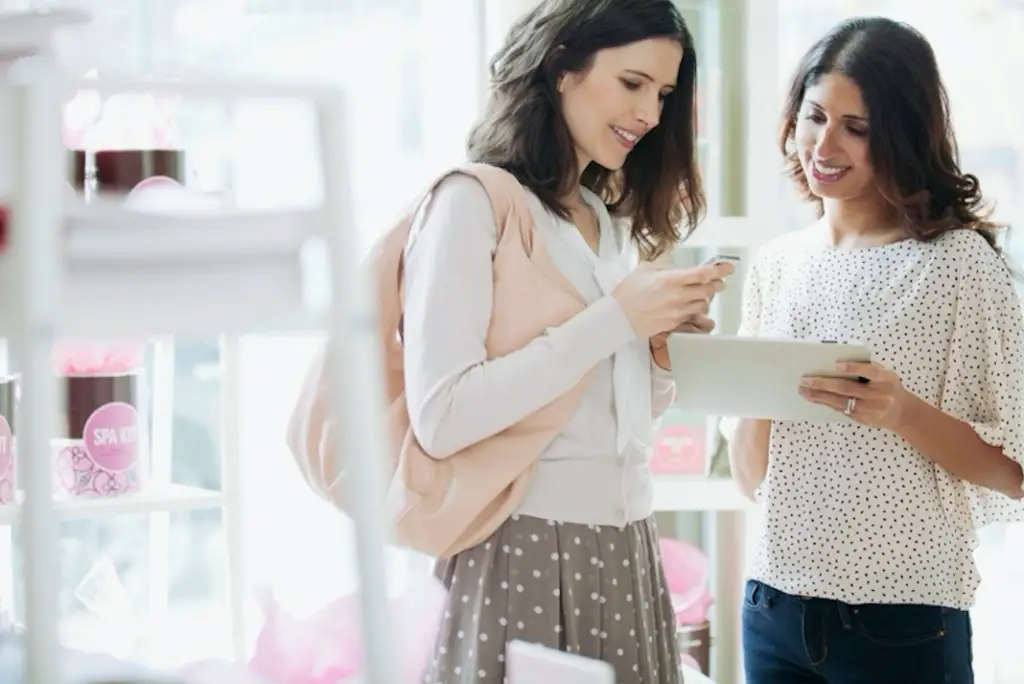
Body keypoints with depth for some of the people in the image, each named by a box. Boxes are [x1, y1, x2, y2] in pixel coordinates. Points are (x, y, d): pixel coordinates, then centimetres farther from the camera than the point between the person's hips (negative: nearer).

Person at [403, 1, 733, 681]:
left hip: (626, 550, 7)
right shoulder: (475, 200, -8)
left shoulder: (612, 219, 15)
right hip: (526, 552, -7)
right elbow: (440, 419, -19)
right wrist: (613, 319, -18)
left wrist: (664, 340, -1)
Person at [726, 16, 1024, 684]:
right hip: (775, 606, 5)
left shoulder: (959, 259, -8)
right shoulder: (776, 264, 7)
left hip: (904, 623, -4)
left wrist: (903, 414, -22)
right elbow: (751, 475, 9)